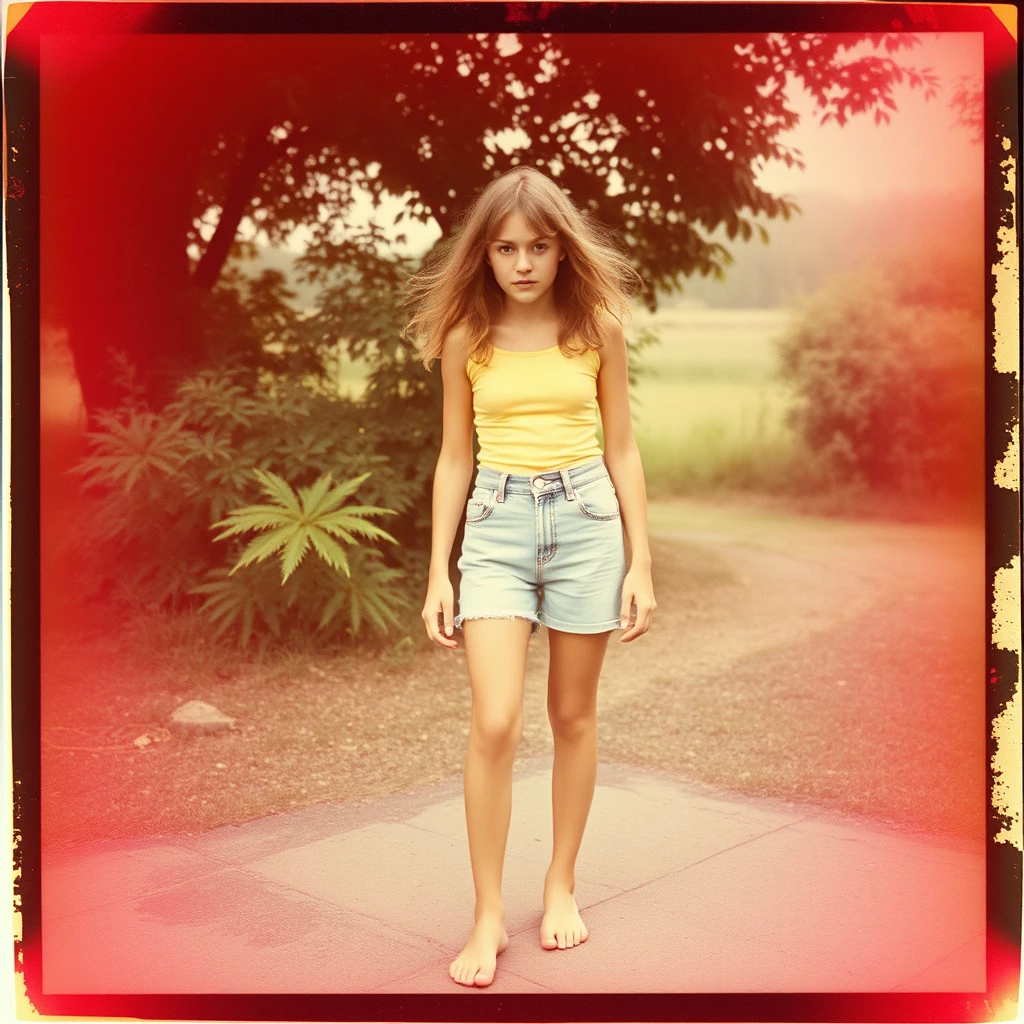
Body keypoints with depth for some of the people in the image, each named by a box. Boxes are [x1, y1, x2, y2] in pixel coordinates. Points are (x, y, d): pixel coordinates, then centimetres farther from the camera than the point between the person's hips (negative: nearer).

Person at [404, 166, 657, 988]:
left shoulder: (597, 327, 1)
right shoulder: (465, 337, 2)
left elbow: (622, 449, 5)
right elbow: (455, 458, 6)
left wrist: (641, 564, 1)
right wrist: (438, 574, 2)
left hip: (587, 517, 1)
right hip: (497, 525, 0)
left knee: (574, 714, 10)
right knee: (495, 725, -9)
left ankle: (562, 883, 28)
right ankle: (489, 915, 6)